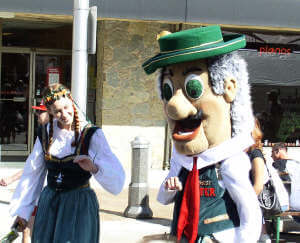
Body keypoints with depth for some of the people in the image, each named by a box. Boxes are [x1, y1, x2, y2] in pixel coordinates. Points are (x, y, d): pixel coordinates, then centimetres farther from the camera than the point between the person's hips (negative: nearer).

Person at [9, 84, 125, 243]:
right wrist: (22, 211, 11)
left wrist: (94, 168, -39)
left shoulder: (92, 135, -10)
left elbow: (116, 177, -18)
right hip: (48, 204, 4)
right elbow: (32, 174, 11)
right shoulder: (45, 134, 4)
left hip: (80, 205, -4)